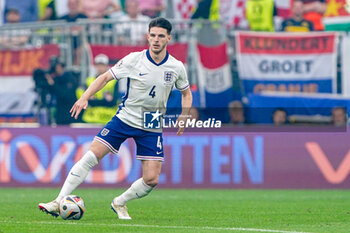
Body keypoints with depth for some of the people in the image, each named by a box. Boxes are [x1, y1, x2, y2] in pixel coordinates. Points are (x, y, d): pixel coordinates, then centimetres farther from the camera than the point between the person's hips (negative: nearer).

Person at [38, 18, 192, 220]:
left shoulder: (177, 68, -4)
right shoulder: (134, 60, -9)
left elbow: (186, 93, 13)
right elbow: (105, 78, -2)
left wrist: (183, 117, -4)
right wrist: (85, 97, -15)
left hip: (152, 129, 1)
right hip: (125, 118, -1)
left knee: (152, 180, -8)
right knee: (91, 156, -14)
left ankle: (120, 203, 21)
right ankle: (59, 203, -10)